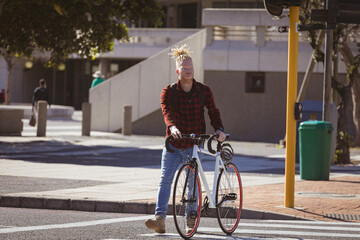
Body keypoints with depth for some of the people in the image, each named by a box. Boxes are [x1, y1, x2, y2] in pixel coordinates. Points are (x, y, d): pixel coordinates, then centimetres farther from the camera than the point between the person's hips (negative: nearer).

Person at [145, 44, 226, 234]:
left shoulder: (203, 91, 4)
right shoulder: (168, 92, 0)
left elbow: (213, 111, 0)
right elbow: (167, 111, -16)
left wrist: (219, 129, -19)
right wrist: (172, 127, -37)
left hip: (194, 145, 0)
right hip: (173, 145, 0)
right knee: (165, 180, -9)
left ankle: (191, 220, 12)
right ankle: (160, 219, -14)